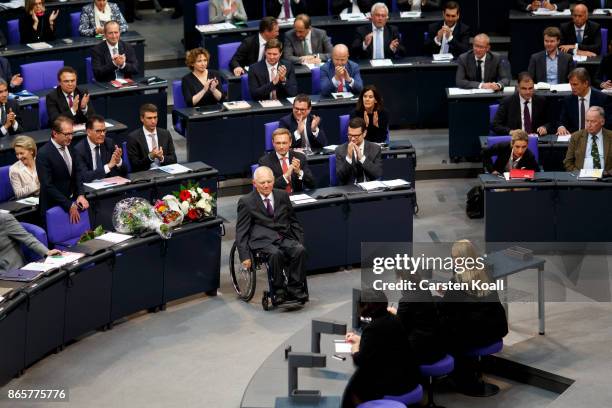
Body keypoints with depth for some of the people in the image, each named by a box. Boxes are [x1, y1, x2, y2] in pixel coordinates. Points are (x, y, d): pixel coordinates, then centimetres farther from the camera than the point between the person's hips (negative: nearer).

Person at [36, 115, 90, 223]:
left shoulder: (69, 149, 9)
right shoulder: (43, 154, -13)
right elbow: (48, 186, -16)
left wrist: (81, 195, -1)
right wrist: (68, 206, -19)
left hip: (72, 201, 6)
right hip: (53, 207, -6)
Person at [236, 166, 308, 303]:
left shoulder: (282, 195, 15)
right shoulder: (246, 201, 4)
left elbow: (294, 221, 22)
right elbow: (241, 231, 2)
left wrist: (300, 241, 9)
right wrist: (245, 256, -8)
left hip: (284, 238, 4)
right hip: (262, 240, -4)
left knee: (300, 250, -27)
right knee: (275, 254, -35)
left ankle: (294, 288, -18)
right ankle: (279, 290, -21)